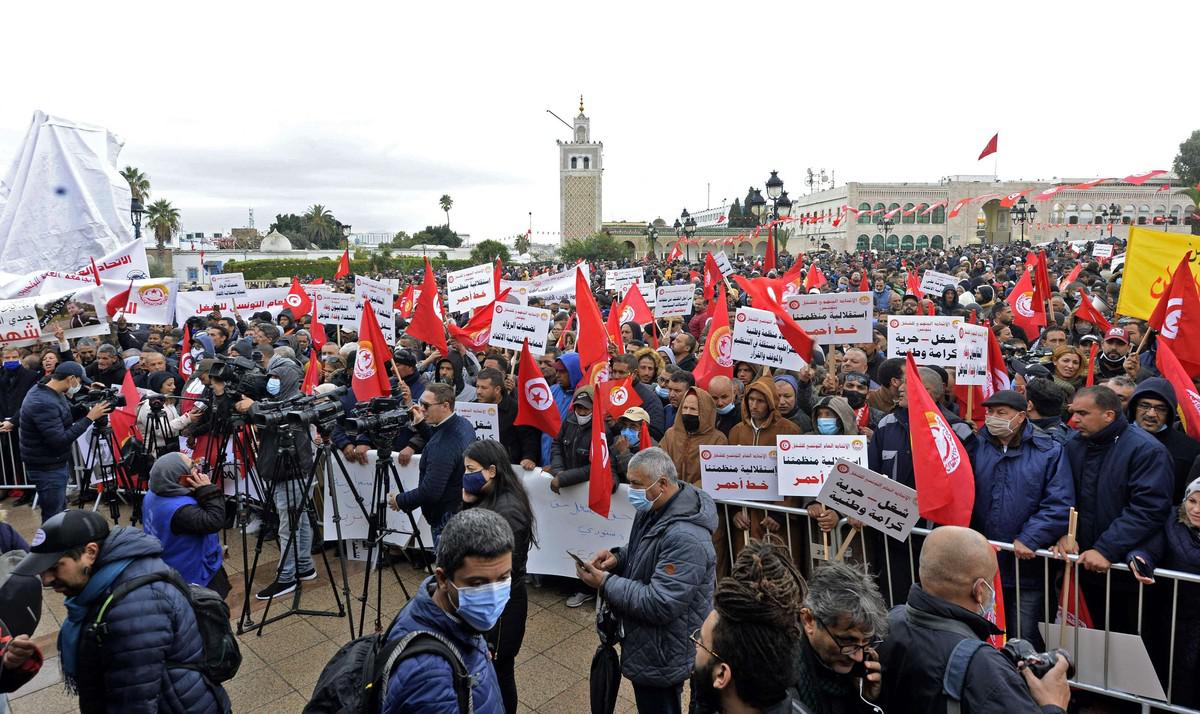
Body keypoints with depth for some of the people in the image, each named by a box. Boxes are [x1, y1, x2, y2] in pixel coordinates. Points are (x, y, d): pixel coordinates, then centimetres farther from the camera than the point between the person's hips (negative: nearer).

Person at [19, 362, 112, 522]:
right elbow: (60, 440, -29)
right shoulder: (44, 403, -27)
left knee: (60, 511, 23)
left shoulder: (47, 391, 1)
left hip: (55, 464, 10)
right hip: (47, 468, -10)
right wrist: (89, 418, -26)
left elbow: (67, 414, 16)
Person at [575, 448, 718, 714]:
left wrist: (605, 583, -26)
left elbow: (660, 605, -32)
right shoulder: (655, 508, -2)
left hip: (663, 654, -9)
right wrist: (618, 557, -5)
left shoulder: (685, 538, -33)